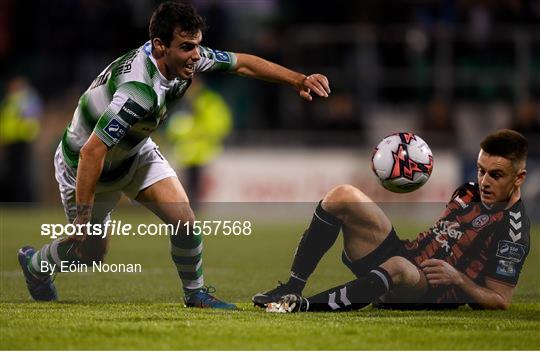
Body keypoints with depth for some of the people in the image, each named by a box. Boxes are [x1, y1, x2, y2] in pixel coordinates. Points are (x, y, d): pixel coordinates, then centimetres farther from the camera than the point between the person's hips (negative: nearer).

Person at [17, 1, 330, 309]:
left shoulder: (185, 59, -18)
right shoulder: (140, 91, -42)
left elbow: (242, 63, -2)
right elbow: (92, 152, -39)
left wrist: (299, 80, -7)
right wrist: (82, 216, -34)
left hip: (137, 151, 7)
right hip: (86, 164, -7)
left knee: (184, 220, -9)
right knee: (91, 253, 10)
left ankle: (196, 294, 14)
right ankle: (34, 264, 42)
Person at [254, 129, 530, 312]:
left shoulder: (513, 230, -11)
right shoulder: (471, 192, 13)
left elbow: (500, 301, -12)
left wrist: (457, 277, -22)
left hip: (433, 295, -9)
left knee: (398, 267, -46)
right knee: (342, 196, -6)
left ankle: (303, 306, -40)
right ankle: (290, 289, -9)